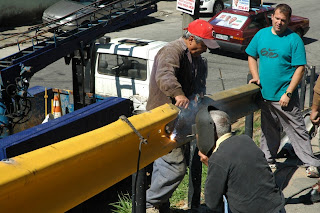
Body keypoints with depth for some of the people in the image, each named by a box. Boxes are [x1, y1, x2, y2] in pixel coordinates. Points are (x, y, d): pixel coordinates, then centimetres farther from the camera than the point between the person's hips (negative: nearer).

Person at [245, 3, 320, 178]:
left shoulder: (294, 39, -9)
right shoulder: (261, 34, 6)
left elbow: (300, 68, -11)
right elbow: (252, 56, 17)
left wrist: (288, 93, -15)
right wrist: (256, 78, 2)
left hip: (284, 97, -4)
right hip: (265, 94, 5)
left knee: (297, 130, 0)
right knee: (268, 130, 17)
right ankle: (267, 160, 31)